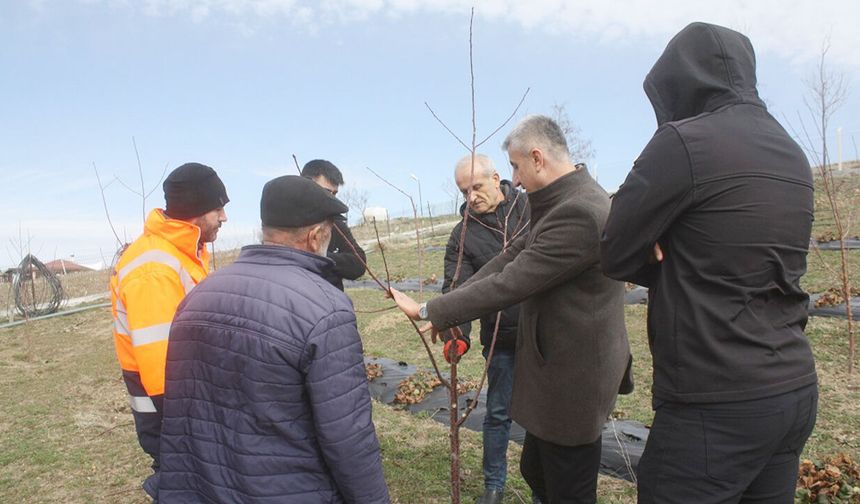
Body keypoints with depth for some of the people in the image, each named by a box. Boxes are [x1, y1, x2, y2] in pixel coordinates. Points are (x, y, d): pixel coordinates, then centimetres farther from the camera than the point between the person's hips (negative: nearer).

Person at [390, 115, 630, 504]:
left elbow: (509, 283, -27)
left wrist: (430, 311, -16)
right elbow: (513, 256, 8)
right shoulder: (567, 201, 7)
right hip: (559, 368, 10)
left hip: (572, 378, -10)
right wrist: (448, 308, 2)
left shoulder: (578, 213, -27)